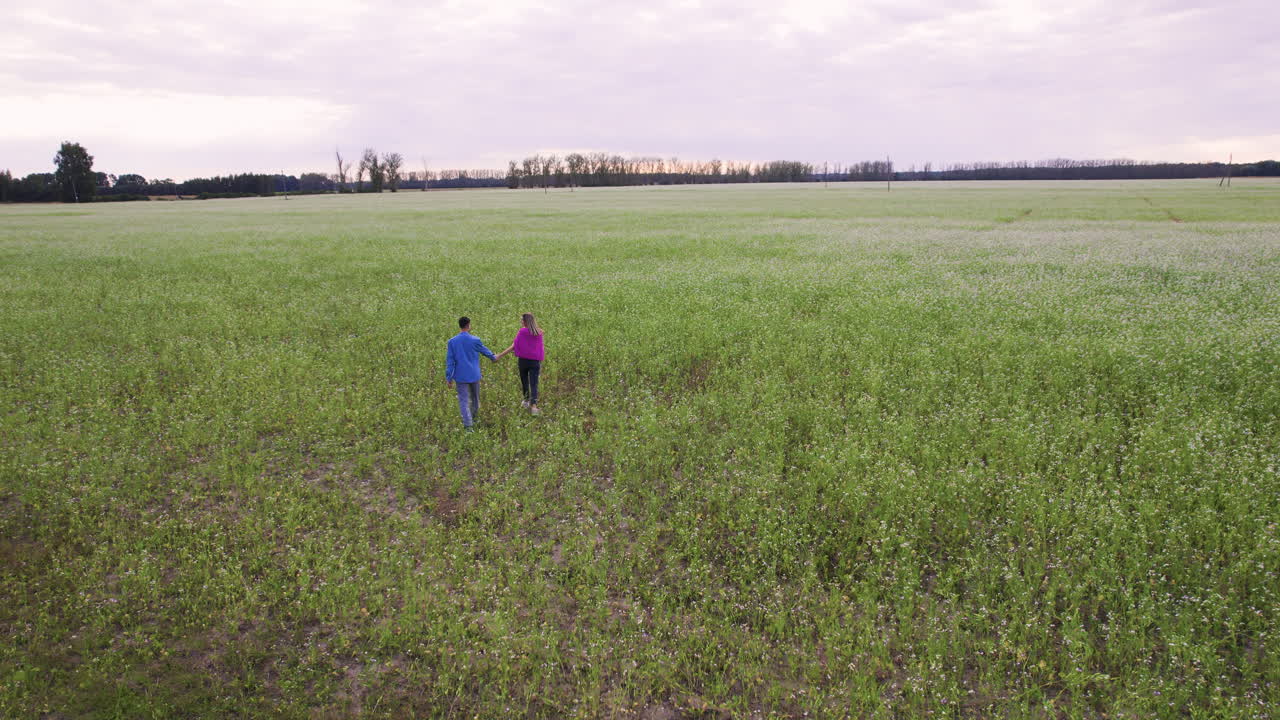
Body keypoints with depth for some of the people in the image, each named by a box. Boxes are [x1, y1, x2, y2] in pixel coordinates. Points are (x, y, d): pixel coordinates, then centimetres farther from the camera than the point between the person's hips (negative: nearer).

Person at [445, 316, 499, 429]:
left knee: (463, 400, 3)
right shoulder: (475, 340, -9)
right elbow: (485, 351, 10)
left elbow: (449, 361, -6)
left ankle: (468, 425, -8)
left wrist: (449, 378, -1)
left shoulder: (452, 341, -7)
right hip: (474, 375, 0)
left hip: (461, 377, 0)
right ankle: (473, 418, 39)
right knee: (475, 398, 21)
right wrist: (493, 357, 31)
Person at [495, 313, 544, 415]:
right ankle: (533, 405, -17)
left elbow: (514, 346, -8)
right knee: (534, 384, -2)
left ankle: (526, 401, 33)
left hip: (523, 360, -1)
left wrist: (500, 355, -4)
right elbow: (540, 349, 7)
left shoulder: (521, 332, -8)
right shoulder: (539, 333, 3)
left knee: (524, 381, 19)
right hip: (535, 361, 1)